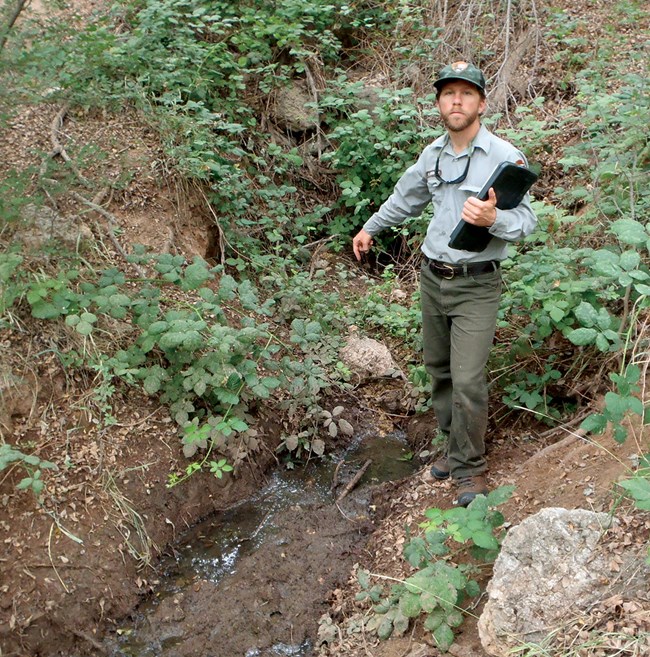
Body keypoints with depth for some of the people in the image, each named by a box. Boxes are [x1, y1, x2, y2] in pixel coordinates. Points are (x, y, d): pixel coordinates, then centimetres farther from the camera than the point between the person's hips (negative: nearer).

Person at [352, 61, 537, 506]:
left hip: (476, 286, -6)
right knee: (439, 369, 15)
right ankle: (455, 445, 32)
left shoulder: (504, 157, -12)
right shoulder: (433, 154, 7)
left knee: (467, 380, -9)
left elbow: (527, 222, -13)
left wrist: (494, 219, -33)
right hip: (432, 277, 6)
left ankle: (470, 468, 9)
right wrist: (371, 227, 35)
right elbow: (406, 198, 25)